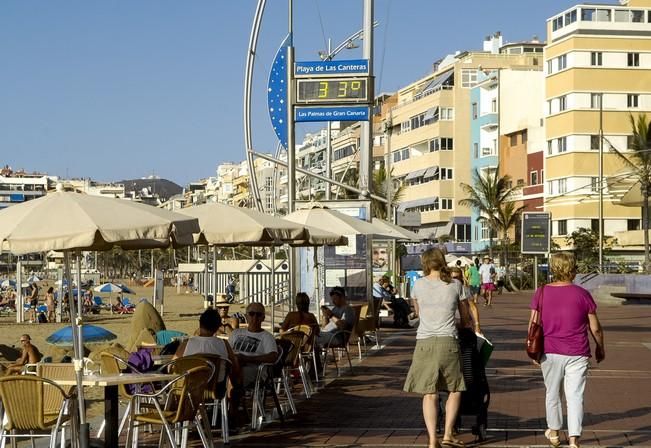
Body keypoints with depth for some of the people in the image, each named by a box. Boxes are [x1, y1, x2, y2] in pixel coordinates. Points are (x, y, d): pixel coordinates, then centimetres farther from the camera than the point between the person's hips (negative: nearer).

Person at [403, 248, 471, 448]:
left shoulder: (419, 285, 7)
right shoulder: (455, 285, 6)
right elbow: (465, 316, 19)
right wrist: (462, 328, 39)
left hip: (424, 342, 1)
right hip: (448, 341, -1)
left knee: (429, 394, 3)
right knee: (455, 389, 14)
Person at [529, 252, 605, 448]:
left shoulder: (541, 293, -1)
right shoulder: (582, 294, -5)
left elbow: (533, 324, 1)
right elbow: (595, 328, 0)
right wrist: (600, 348, 16)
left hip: (550, 352, 2)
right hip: (577, 354, -2)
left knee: (552, 393, 18)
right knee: (575, 395, -1)